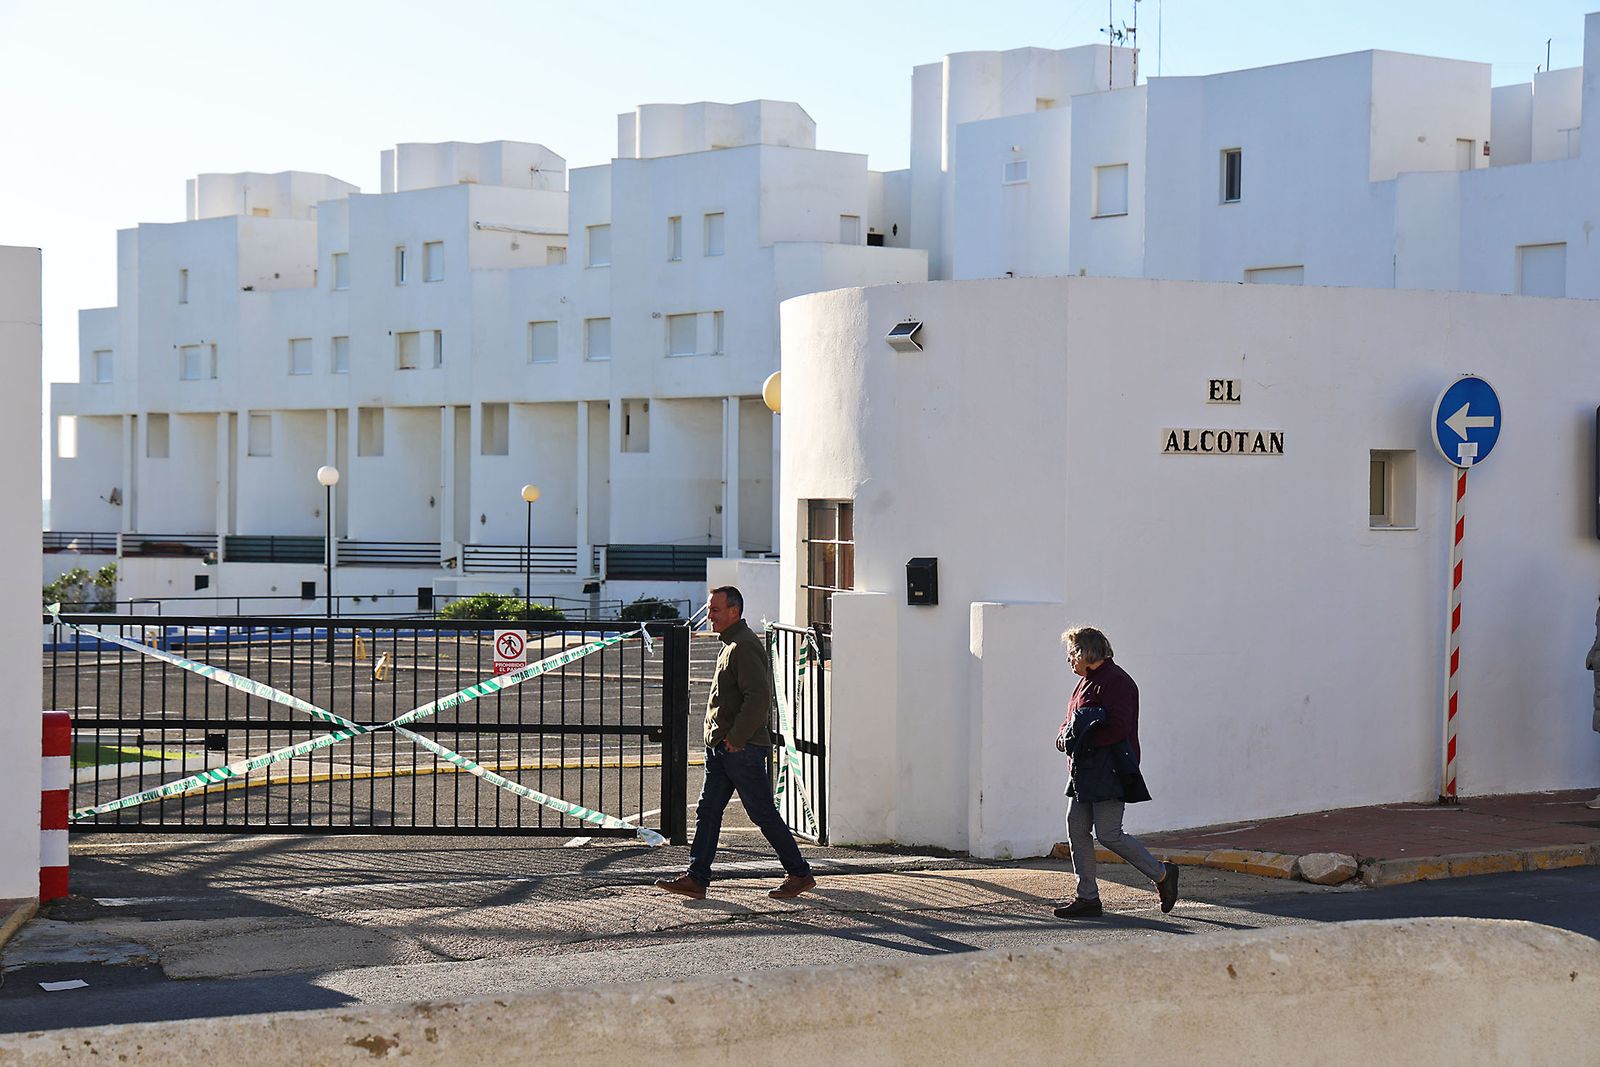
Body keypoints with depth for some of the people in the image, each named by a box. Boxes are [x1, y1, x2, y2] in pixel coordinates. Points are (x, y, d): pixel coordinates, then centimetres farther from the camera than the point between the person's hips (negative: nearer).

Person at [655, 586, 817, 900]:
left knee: (763, 813, -2)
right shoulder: (730, 645, 16)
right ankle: (696, 879, 7)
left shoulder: (745, 647, -16)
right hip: (721, 747, 10)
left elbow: (759, 698, -24)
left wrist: (736, 738, -21)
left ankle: (800, 874, 8)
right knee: (707, 811, 6)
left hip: (743, 748, -10)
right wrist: (719, 738, 18)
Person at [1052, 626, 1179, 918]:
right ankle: (1087, 898, 11)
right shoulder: (1088, 681, 18)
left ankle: (1162, 874, 6)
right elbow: (1071, 722, 23)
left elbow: (1118, 728, -23)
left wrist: (1083, 740, -19)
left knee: (1108, 834, -11)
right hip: (1086, 771, 10)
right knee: (1077, 830, 6)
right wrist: (1065, 738, 1)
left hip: (1109, 770, -10)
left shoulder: (1114, 681, -13)